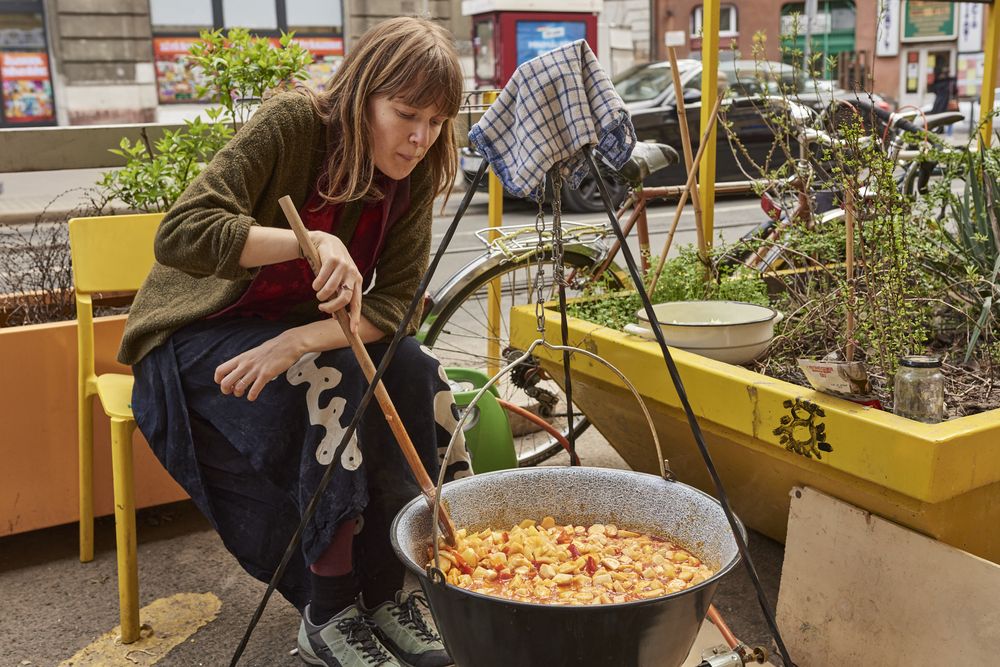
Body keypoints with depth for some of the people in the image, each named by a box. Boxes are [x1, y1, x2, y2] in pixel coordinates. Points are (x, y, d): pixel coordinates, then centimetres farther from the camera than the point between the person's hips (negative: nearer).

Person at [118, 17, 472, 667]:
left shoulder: (413, 177, -8)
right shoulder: (293, 122, -22)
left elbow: (396, 305, -14)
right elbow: (180, 233, -32)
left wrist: (299, 342, -30)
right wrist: (310, 242, -43)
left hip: (302, 330, 5)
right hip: (201, 334, -5)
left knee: (414, 376, -20)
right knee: (336, 394, -29)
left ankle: (386, 590, -8)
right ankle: (327, 615, -13)